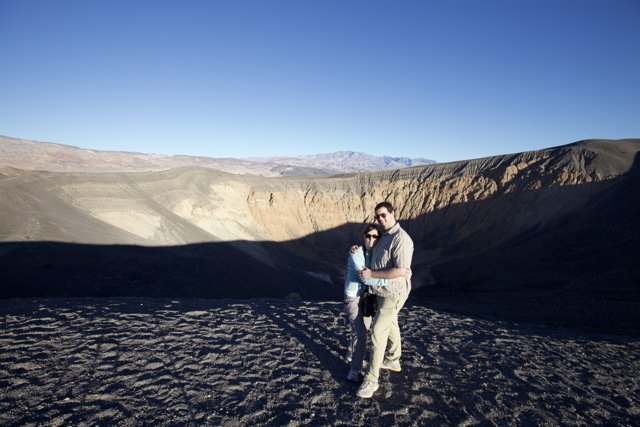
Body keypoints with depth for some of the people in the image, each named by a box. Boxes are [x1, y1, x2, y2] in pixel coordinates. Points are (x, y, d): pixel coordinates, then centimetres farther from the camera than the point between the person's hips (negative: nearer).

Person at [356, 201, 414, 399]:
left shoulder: (401, 239, -25)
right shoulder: (384, 236, 6)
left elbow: (400, 271, -31)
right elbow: (374, 257, 23)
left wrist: (371, 274, -25)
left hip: (393, 293, -10)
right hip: (383, 291, 10)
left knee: (378, 332, -9)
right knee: (390, 325, 24)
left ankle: (371, 380, 0)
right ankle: (393, 361, 45)